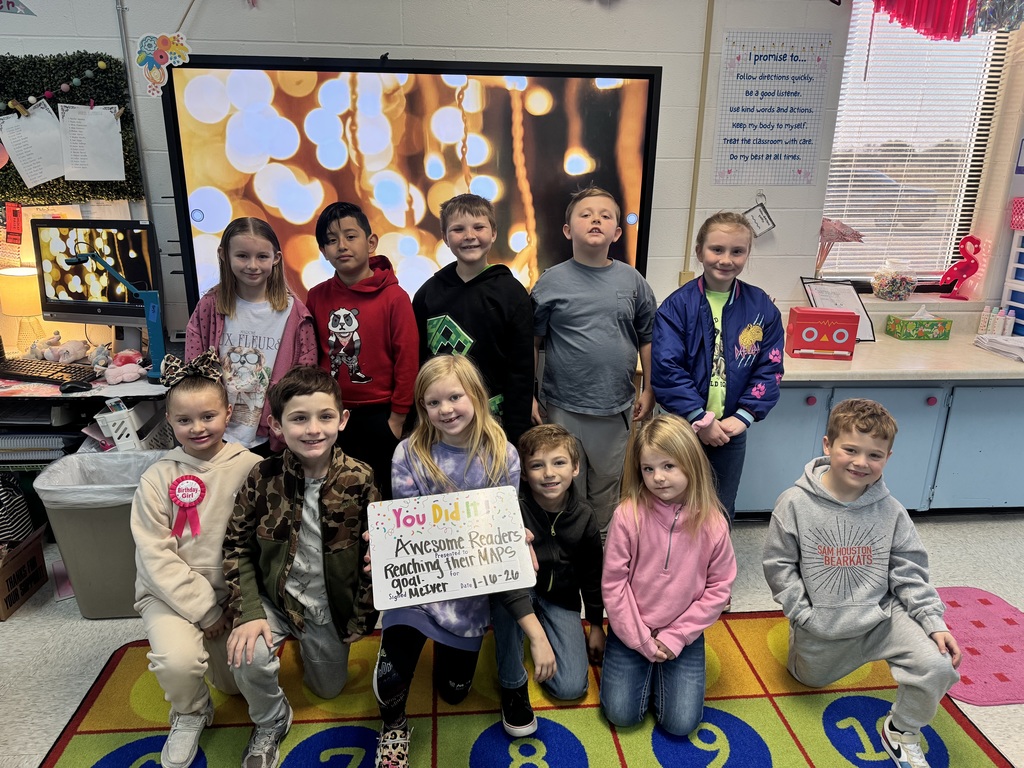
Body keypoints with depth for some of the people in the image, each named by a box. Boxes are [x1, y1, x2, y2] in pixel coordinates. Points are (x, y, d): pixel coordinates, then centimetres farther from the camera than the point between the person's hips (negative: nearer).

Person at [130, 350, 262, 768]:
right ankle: (190, 714, 10)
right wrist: (204, 609, -14)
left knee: (238, 681, 2)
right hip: (172, 591, -1)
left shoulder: (251, 467, -8)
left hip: (235, 588, 1)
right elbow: (156, 556, -10)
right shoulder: (158, 478, -8)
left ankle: (213, 644, 38)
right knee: (179, 661, -27)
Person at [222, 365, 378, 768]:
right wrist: (248, 612, -19)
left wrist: (362, 616, -5)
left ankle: (310, 647, 53)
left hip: (332, 606, 1)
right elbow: (237, 545, -10)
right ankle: (270, 722, 7)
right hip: (275, 598, -1)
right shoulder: (264, 477, -17)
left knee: (329, 688, 18)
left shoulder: (359, 479, -18)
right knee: (248, 658, -29)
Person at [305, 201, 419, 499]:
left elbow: (408, 360, -9)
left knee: (388, 494, 10)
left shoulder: (394, 297, -10)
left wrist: (397, 417, -8)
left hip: (380, 416, -3)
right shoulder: (316, 297, 1)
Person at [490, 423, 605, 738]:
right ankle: (513, 685, -15)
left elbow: (592, 574, 3)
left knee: (572, 687, -9)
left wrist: (596, 625, 12)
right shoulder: (513, 509, -24)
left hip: (560, 599, 2)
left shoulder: (584, 517, -12)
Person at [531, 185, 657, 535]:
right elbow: (530, 343, -3)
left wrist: (648, 390, 8)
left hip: (617, 409, 2)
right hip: (563, 408, -2)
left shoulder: (633, 281, 2)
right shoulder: (552, 282, -5)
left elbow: (647, 339, 9)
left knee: (609, 489, 18)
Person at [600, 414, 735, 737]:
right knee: (621, 714, -2)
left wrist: (676, 636, -10)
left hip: (684, 635, 1)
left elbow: (719, 588, -7)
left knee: (681, 723, -2)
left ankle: (662, 670, 25)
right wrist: (642, 640, -10)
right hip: (631, 631, -1)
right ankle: (645, 669, 26)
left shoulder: (712, 522, -15)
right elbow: (613, 583, -13)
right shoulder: (628, 515, -19)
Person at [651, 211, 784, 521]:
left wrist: (743, 417, -12)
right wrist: (699, 418, -19)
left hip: (732, 429, 2)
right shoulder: (677, 306, -11)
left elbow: (769, 369, -3)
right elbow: (666, 369, -17)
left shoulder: (762, 308, -3)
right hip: (683, 426, -2)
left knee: (722, 511, 18)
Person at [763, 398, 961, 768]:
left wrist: (933, 621, -13)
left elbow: (909, 572, -3)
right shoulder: (795, 503, -17)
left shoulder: (890, 511, -9)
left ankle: (902, 731, 10)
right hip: (819, 626, -1)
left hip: (881, 615, 1)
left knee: (937, 665, -20)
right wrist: (803, 614, -13)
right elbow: (778, 563, -11)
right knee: (813, 679, 19)